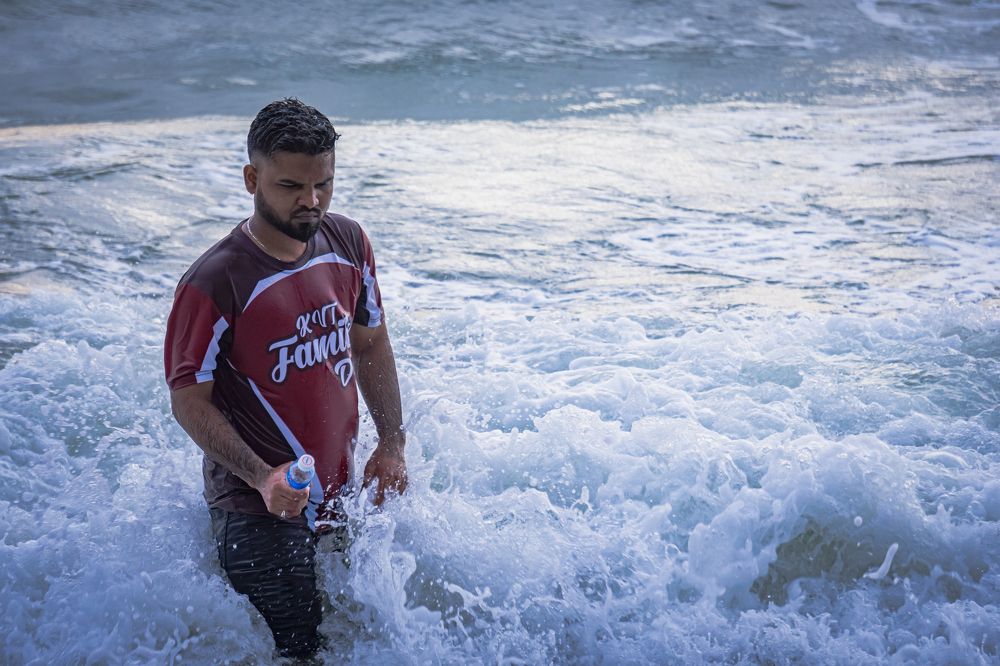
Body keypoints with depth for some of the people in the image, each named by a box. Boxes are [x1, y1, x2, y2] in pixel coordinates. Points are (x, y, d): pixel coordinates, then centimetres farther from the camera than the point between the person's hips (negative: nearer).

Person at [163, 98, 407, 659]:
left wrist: (393, 443, 4)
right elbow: (189, 401, -14)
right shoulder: (215, 284, -21)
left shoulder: (349, 243, -2)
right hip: (259, 509, -6)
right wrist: (262, 478, -25)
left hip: (338, 496, 6)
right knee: (294, 649, -2)